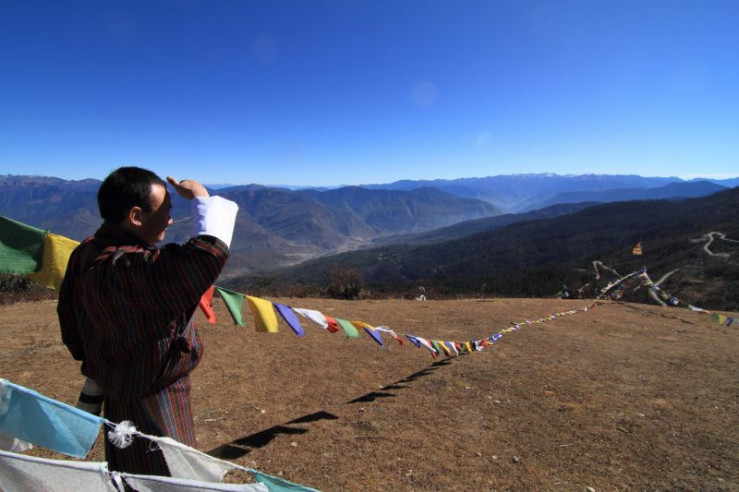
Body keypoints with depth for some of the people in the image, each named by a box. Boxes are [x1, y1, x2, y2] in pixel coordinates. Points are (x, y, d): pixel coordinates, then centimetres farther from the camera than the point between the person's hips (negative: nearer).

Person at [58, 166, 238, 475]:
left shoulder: (86, 254, -3)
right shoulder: (130, 268, -35)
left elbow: (69, 316, 9)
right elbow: (210, 252, -45)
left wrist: (96, 371, 21)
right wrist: (202, 199, -26)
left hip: (120, 389, 10)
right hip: (151, 402, -9)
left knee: (129, 471, 29)